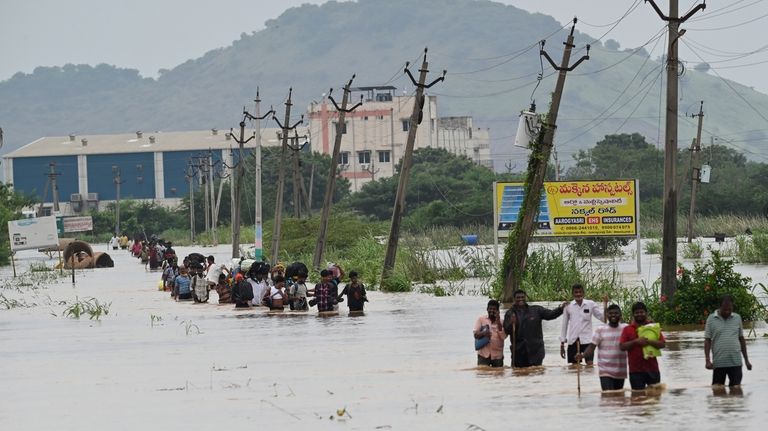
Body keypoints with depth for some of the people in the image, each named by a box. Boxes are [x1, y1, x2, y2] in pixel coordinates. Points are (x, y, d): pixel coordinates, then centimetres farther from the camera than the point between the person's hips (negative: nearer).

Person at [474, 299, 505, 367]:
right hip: (483, 354, -1)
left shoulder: (501, 322, 6)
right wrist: (483, 333, -21)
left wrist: (498, 322, -15)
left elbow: (503, 336, -8)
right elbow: (475, 334, 0)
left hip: (497, 355, 1)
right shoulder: (481, 319, 6)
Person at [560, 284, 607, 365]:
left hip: (586, 340, -2)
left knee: (590, 364, -9)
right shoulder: (568, 306, 5)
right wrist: (562, 344, 11)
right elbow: (564, 325, 11)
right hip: (573, 341, 2)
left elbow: (603, 318, -1)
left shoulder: (591, 304, 2)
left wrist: (605, 304, -15)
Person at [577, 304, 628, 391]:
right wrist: (582, 355, -17)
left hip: (621, 372, 3)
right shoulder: (600, 330, 1)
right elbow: (592, 347, -1)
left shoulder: (625, 328, 6)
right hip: (605, 372, -3)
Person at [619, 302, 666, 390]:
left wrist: (648, 341, -17)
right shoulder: (627, 329, 8)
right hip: (636, 371, -1)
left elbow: (662, 344, 0)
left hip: (652, 369, 1)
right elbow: (622, 346, -1)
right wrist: (636, 341, -15)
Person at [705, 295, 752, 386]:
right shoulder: (711, 319, 1)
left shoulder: (737, 318, 8)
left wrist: (746, 360, 14)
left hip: (735, 362, 2)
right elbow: (707, 341, 0)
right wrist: (707, 360, -10)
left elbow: (741, 339, 15)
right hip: (719, 363, -2)